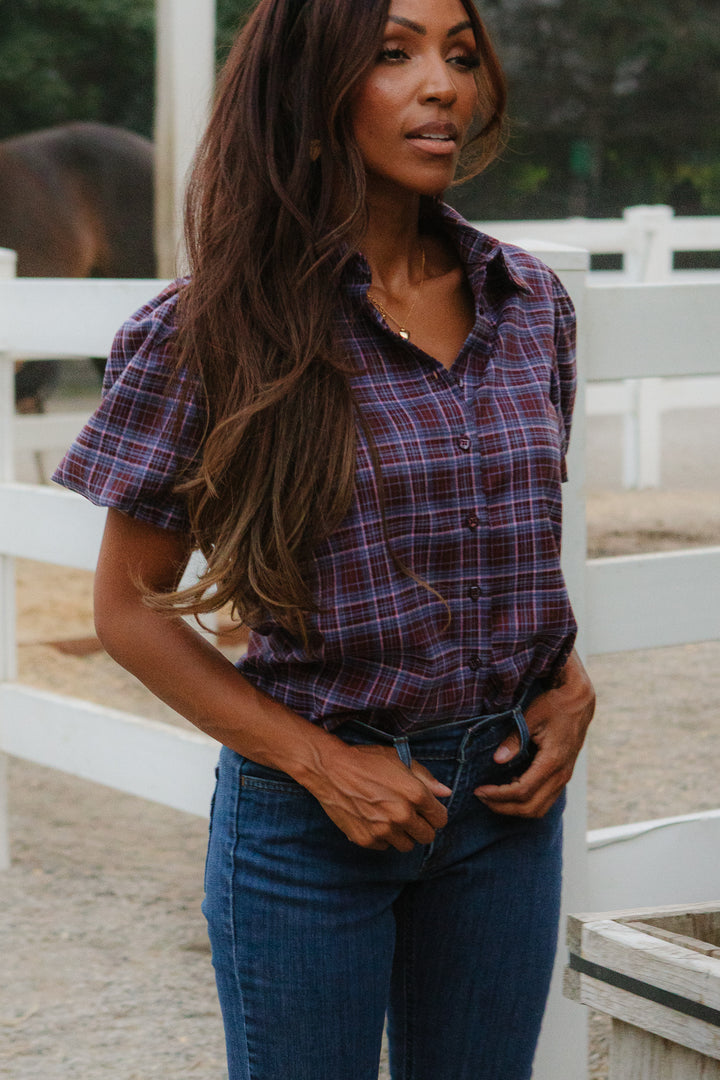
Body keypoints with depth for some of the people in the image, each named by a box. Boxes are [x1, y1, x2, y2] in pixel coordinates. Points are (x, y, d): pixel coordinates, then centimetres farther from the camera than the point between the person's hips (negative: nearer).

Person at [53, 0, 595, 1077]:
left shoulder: (529, 301, 2)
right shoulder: (215, 328, -11)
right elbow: (130, 606, -6)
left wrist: (569, 687, -1)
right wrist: (319, 762, -13)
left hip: (509, 790, 4)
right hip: (308, 811, -4)